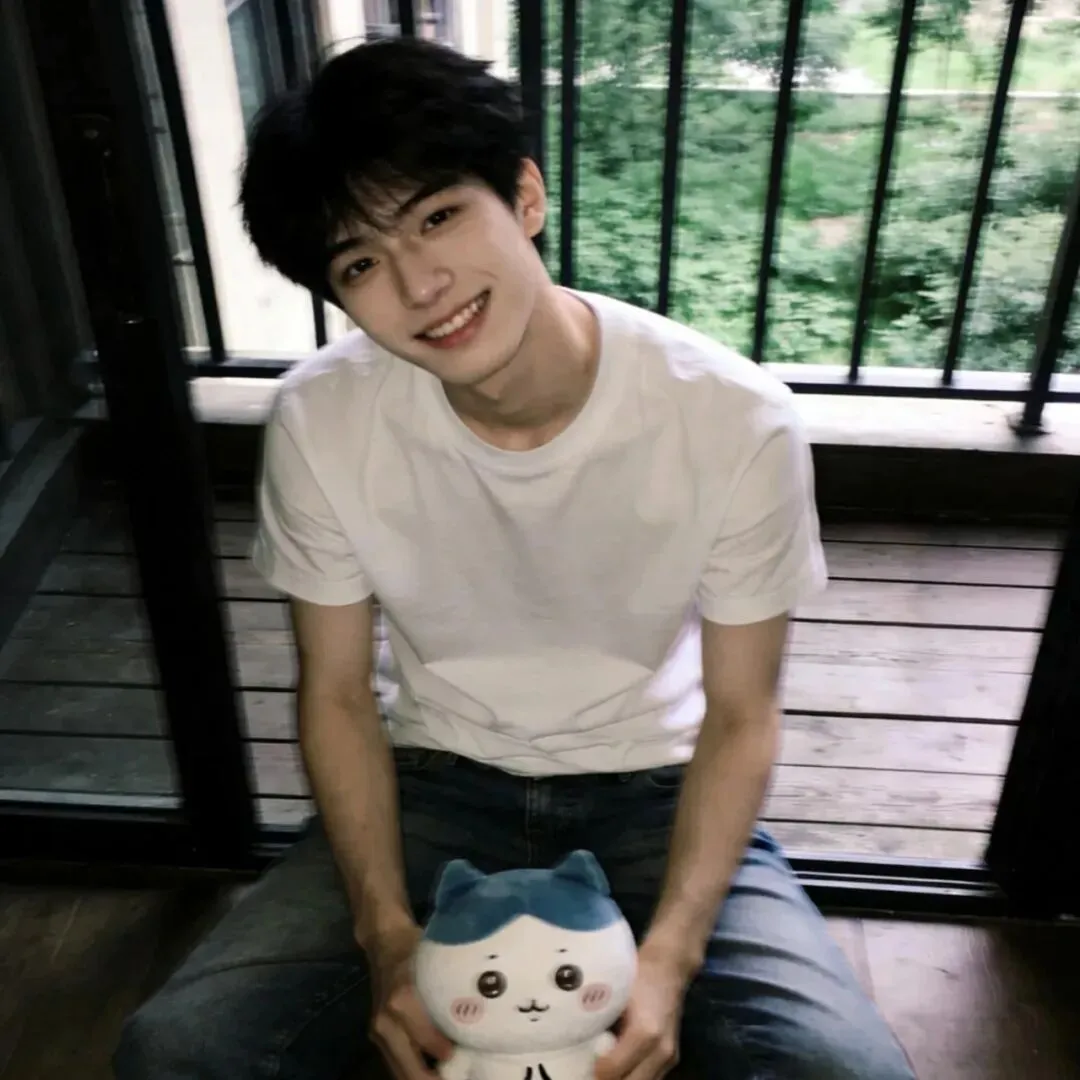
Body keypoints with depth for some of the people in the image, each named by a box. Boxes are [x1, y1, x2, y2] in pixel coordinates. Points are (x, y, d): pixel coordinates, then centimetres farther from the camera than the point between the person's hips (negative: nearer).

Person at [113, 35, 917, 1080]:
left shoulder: (736, 419, -22)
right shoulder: (318, 422, -16)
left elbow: (739, 715, -10)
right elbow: (338, 694, -5)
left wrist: (669, 955, -21)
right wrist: (388, 937, -16)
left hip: (655, 791, 0)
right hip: (433, 787, 2)